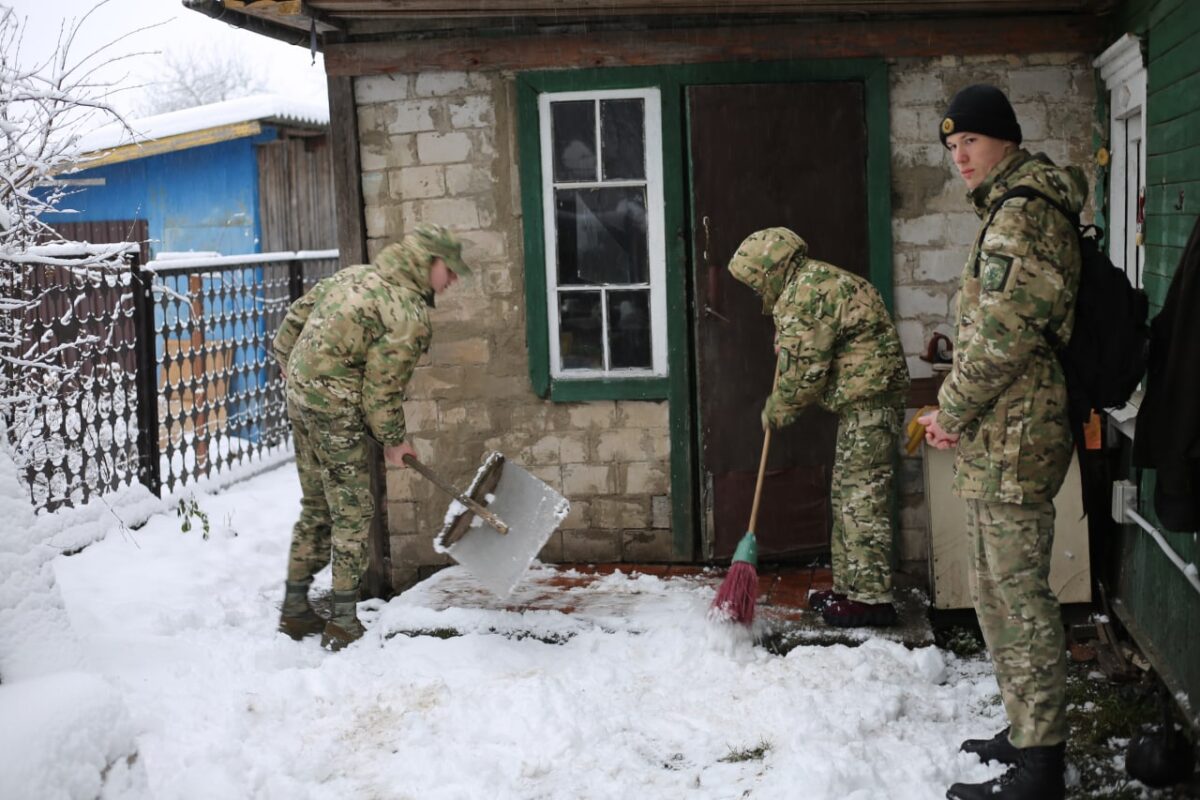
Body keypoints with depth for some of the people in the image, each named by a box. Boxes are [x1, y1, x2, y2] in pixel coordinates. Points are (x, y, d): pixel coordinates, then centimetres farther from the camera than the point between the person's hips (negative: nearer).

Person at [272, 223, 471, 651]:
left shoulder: (356, 274, 10)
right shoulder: (410, 314, -15)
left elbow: (295, 317, 15)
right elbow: (382, 386, -14)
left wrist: (294, 371, 26)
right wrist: (393, 439, 1)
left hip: (299, 395, 9)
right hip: (336, 410, -9)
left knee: (316, 507, 19)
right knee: (352, 512, 2)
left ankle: (294, 608, 27)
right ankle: (344, 623, 8)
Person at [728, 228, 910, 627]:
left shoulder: (805, 292, -15)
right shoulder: (822, 281, 19)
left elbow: (801, 370, -16)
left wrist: (777, 410, -1)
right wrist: (783, 406, 16)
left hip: (867, 403, -11)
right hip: (863, 402, 11)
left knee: (862, 497, -8)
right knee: (848, 495, 15)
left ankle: (872, 598, -4)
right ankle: (849, 587, 22)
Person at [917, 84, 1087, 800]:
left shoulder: (1021, 213, -15)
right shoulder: (1015, 210, 19)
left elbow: (1001, 335, -21)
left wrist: (952, 412, -10)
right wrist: (955, 412, 14)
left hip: (1011, 443, -11)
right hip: (1004, 437, 11)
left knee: (1018, 599, -6)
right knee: (1002, 593, 18)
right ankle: (1029, 735, 29)